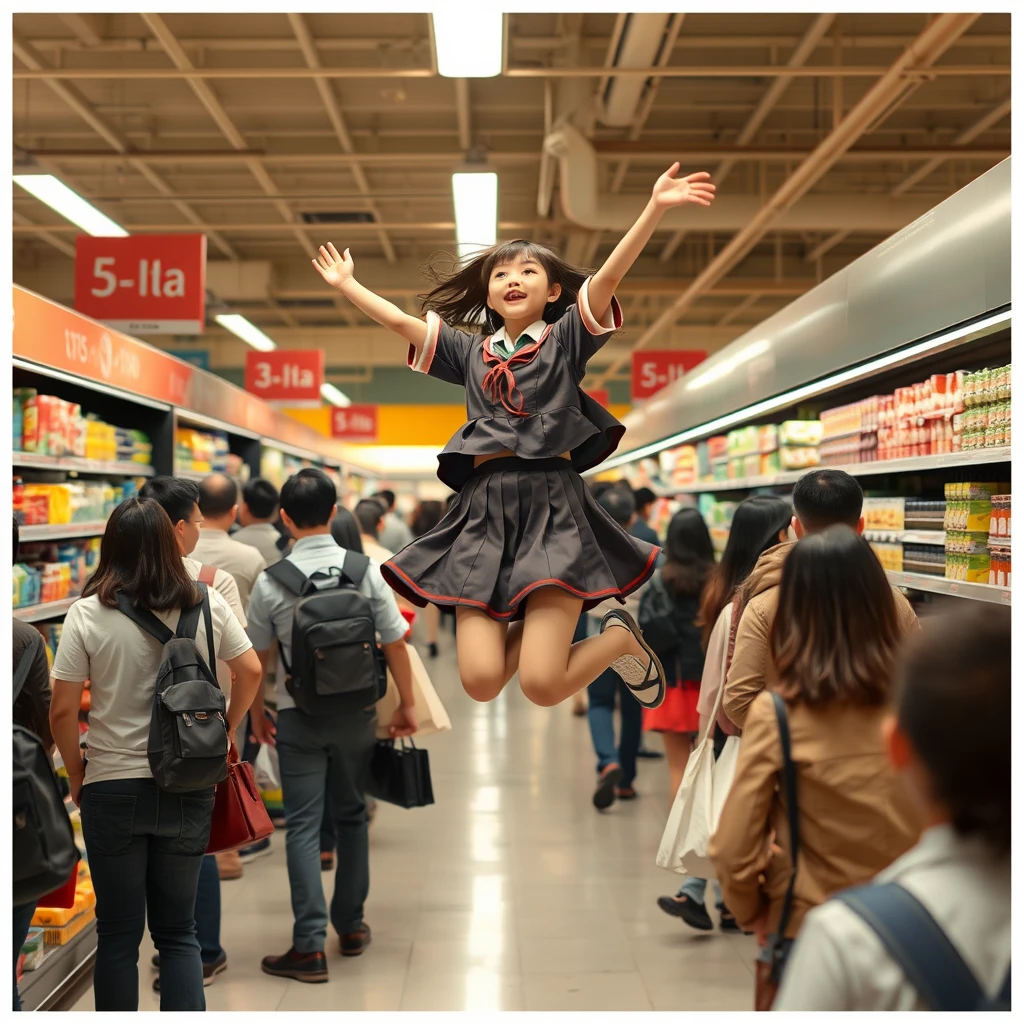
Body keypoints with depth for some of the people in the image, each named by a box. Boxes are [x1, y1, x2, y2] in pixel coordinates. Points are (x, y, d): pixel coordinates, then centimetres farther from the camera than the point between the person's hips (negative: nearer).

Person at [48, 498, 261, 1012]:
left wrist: (76, 777, 6)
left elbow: (63, 710, -9)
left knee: (118, 935, 12)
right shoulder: (207, 604, -4)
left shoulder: (87, 614, -9)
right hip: (189, 790, 2)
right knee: (178, 931, 14)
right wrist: (225, 730, 19)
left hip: (113, 790, -2)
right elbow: (251, 672, 5)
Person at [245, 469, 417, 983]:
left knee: (304, 827, 2)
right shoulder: (367, 571, -8)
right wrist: (406, 705, 8)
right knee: (351, 816, 17)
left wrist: (257, 714, 15)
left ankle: (310, 946, 1)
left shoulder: (271, 582, -9)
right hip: (357, 713, 2)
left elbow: (256, 659, 0)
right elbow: (395, 645, -4)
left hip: (299, 716, -2)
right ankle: (351, 926, 28)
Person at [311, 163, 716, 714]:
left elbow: (607, 277, -4)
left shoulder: (565, 337, 10)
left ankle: (620, 637, 17)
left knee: (541, 685, -14)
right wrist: (347, 285, 29)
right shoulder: (469, 351, 20)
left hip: (553, 505, -4)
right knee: (480, 681, -10)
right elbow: (401, 321, 26)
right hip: (484, 509, 4)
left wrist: (654, 209, -15)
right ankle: (531, 623, 23)